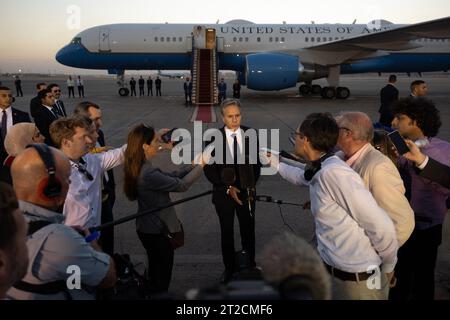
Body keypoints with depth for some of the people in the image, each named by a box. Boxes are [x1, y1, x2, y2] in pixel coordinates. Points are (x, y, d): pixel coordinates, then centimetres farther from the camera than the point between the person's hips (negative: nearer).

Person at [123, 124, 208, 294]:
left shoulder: (139, 168, -2)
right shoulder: (148, 174, -32)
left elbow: (169, 177, 4)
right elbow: (181, 185, -22)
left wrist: (191, 165, 2)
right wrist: (200, 166, -10)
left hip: (148, 228, 9)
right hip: (157, 231, -9)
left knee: (156, 271, 27)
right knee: (162, 275, 12)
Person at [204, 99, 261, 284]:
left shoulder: (251, 134, -7)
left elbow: (256, 163, 3)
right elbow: (209, 169, -10)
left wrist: (252, 185, -6)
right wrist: (227, 188, -17)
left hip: (247, 192, 2)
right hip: (223, 193, -1)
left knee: (248, 230, 16)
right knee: (226, 232, 15)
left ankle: (250, 266, 36)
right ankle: (229, 268, 34)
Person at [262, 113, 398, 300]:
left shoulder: (334, 172, -23)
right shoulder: (318, 171, 3)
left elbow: (382, 226, -22)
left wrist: (388, 267, -6)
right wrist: (276, 165, 40)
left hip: (358, 281, -8)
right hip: (332, 271, 8)